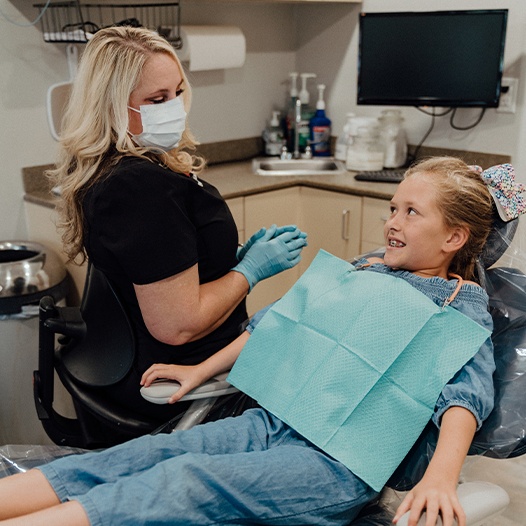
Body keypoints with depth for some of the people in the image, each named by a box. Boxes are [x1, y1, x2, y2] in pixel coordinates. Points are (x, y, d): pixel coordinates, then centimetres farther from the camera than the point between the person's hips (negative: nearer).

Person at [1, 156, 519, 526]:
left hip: (338, 460, -6)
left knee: (188, 481, -26)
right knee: (143, 455, -13)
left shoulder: (464, 306, 4)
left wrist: (440, 477, -29)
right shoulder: (362, 269, 20)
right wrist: (203, 369, 20)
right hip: (270, 421, 6)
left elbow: (467, 392, -11)